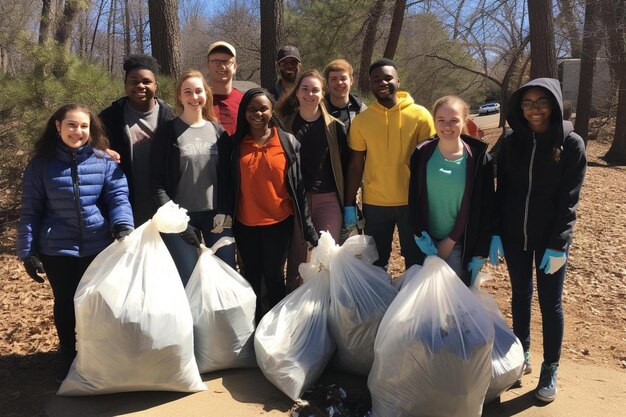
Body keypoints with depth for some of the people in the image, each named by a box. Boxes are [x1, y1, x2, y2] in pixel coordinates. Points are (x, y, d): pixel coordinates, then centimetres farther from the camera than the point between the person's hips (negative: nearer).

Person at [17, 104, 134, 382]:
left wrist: (123, 226, -27)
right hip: (57, 250, 0)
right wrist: (27, 251, -4)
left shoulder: (105, 161, -4)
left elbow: (118, 198, -8)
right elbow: (30, 211, -1)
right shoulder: (41, 164, -2)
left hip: (99, 248, 0)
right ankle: (67, 357, 38)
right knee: (65, 304, 17)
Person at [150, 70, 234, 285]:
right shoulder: (167, 132, 2)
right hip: (181, 216, -2)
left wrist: (224, 211, -4)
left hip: (216, 215, 2)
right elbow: (157, 180, -2)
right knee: (187, 279, -4)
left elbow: (227, 176, 9)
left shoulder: (218, 132, 11)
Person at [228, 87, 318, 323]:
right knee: (251, 277, 14)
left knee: (274, 276, 8)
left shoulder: (288, 142, -3)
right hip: (245, 224, 2)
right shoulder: (235, 144, 2)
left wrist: (307, 226, -4)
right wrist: (227, 218, 2)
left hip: (279, 222, -2)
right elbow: (229, 186, 6)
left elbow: (297, 186, -2)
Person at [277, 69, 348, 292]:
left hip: (328, 199, 0)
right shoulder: (286, 124, 5)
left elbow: (344, 165, 4)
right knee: (297, 259, 7)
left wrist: (348, 204, 1)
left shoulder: (335, 127, 4)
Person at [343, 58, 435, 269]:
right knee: (375, 262, 15)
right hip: (374, 204, 1)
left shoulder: (420, 115, -5)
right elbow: (355, 165, 3)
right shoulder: (361, 120, 0)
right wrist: (349, 205, 1)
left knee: (416, 262, 13)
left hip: (412, 201, -1)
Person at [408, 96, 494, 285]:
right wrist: (420, 236, -7)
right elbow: (414, 199, 0)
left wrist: (475, 250, -7)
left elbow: (484, 209, -7)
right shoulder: (422, 154, -5)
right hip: (428, 243, 2)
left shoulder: (479, 158, -10)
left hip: (461, 244, -2)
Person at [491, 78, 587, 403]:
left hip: (551, 237, -3)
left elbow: (569, 199, -10)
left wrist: (557, 245, -13)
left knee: (550, 302, 6)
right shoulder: (511, 142, 0)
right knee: (520, 295, 14)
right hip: (515, 235, 3)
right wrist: (495, 233, -1)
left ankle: (550, 370, 22)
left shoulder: (571, 144, -8)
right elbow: (501, 191, 4)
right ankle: (522, 356, 31)